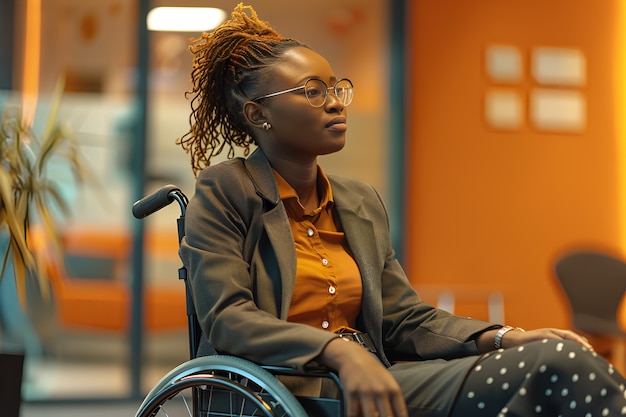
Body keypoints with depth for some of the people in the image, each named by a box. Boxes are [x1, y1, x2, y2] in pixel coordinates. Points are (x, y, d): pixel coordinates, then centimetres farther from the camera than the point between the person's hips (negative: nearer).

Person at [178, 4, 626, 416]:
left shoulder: (363, 203, 20)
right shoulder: (224, 193, 1)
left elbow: (405, 318, 17)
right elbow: (227, 317, -12)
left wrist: (507, 338, -2)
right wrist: (341, 352, -28)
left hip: (371, 381, 7)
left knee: (564, 363, -21)